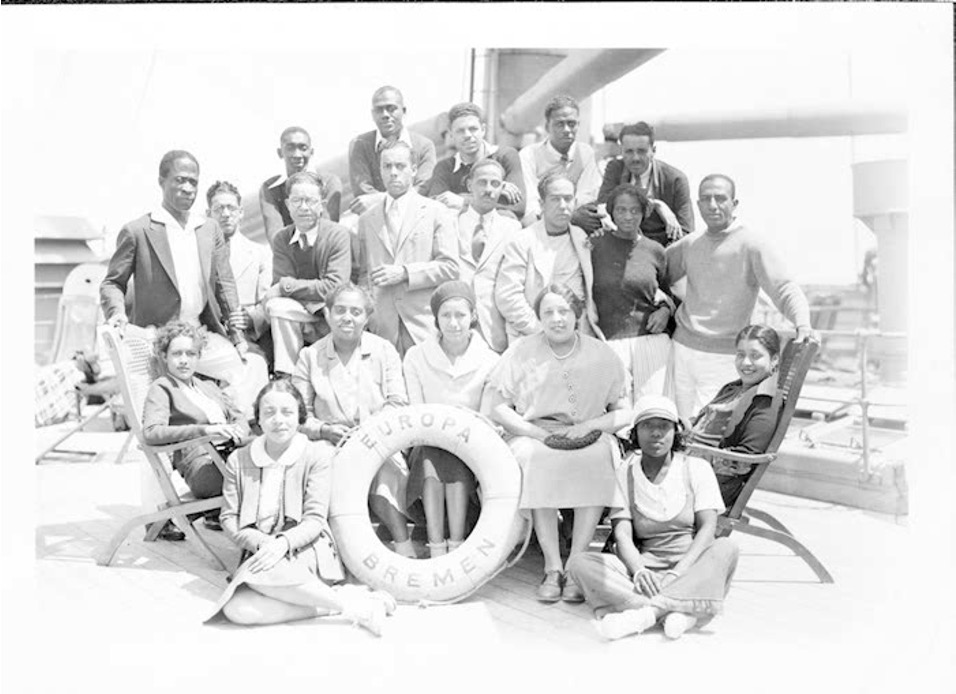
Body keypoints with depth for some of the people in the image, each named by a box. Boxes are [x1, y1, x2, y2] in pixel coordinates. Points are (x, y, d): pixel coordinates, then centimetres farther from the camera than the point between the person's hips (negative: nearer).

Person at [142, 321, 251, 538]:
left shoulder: (208, 386, 27)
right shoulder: (161, 388, 6)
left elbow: (240, 418, 22)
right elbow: (152, 433, -10)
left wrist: (236, 432, -3)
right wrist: (205, 430, -19)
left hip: (231, 452, 7)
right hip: (202, 463, -7)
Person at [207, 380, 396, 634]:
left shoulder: (317, 457, 2)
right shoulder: (238, 461, 11)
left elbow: (315, 520, -4)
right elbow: (229, 519, 5)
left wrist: (283, 542, -24)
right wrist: (262, 542, -14)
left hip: (305, 551, -3)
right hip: (258, 552, 3)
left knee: (265, 572, -37)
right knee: (237, 609, -29)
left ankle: (350, 604, -23)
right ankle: (340, 600, -23)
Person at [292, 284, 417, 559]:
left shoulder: (384, 350, 9)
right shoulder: (310, 356, 9)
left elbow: (398, 403, 1)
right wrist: (324, 430, -15)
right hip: (329, 444, 0)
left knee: (388, 467, -32)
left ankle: (403, 543, -33)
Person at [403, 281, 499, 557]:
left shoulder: (491, 362, 1)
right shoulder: (416, 356, 4)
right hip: (428, 446, 0)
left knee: (457, 461, -33)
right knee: (431, 455, -32)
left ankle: (456, 548, -32)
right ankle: (436, 550, -34)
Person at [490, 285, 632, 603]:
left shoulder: (602, 355, 8)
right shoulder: (521, 353, 7)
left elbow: (625, 413, 7)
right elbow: (498, 409, 2)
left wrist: (590, 425, -12)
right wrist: (539, 433, -11)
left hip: (590, 439, 1)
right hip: (533, 436, 0)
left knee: (599, 459, -33)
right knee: (535, 460, -34)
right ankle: (553, 568, -25)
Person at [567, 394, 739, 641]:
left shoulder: (697, 468, 7)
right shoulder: (623, 475, 8)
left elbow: (707, 528, -5)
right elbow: (622, 536, -2)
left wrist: (679, 572, -21)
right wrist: (639, 571, -24)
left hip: (694, 566, 0)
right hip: (647, 565, 1)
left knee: (726, 547, -32)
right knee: (579, 563, -22)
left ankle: (646, 612, -38)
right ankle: (678, 609, -36)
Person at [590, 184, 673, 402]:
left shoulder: (655, 250, 8)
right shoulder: (594, 245, 1)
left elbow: (670, 290, 22)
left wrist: (665, 309, 5)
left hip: (651, 340, 2)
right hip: (608, 341, -2)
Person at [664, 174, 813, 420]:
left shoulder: (751, 243, -9)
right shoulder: (690, 244, 7)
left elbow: (785, 289, -15)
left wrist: (802, 325, -32)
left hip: (722, 356, -5)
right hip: (682, 346, 5)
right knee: (681, 424, 9)